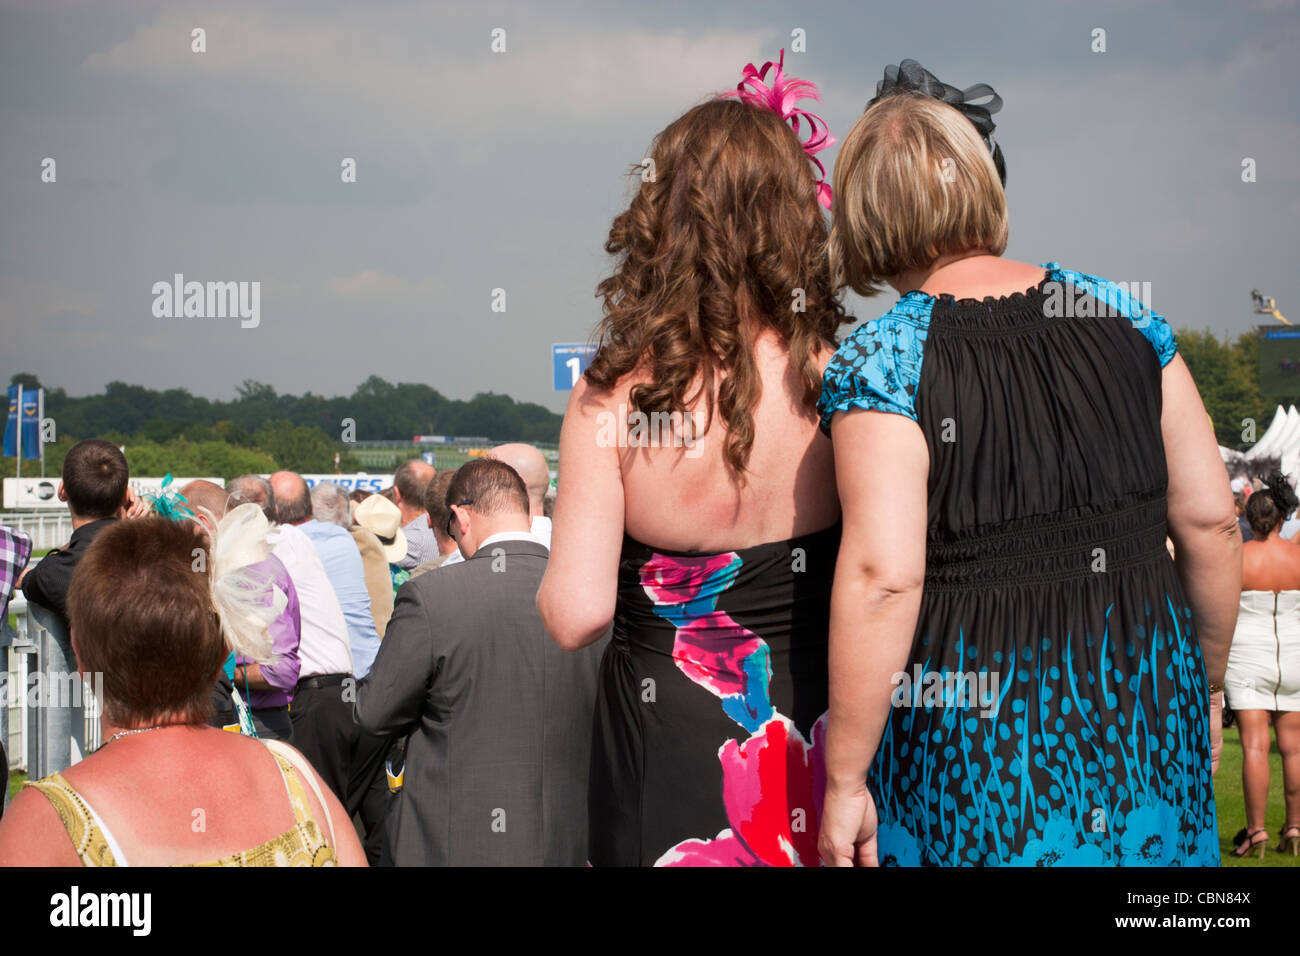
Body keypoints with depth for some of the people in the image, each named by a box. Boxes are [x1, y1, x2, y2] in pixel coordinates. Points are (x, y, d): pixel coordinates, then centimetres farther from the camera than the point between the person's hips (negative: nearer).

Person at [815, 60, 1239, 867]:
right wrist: (1207, 682, 18)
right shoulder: (1124, 318, 3)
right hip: (1148, 702, 4)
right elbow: (1212, 521, 4)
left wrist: (844, 778, -13)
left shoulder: (882, 362, -11)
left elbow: (883, 576, -20)